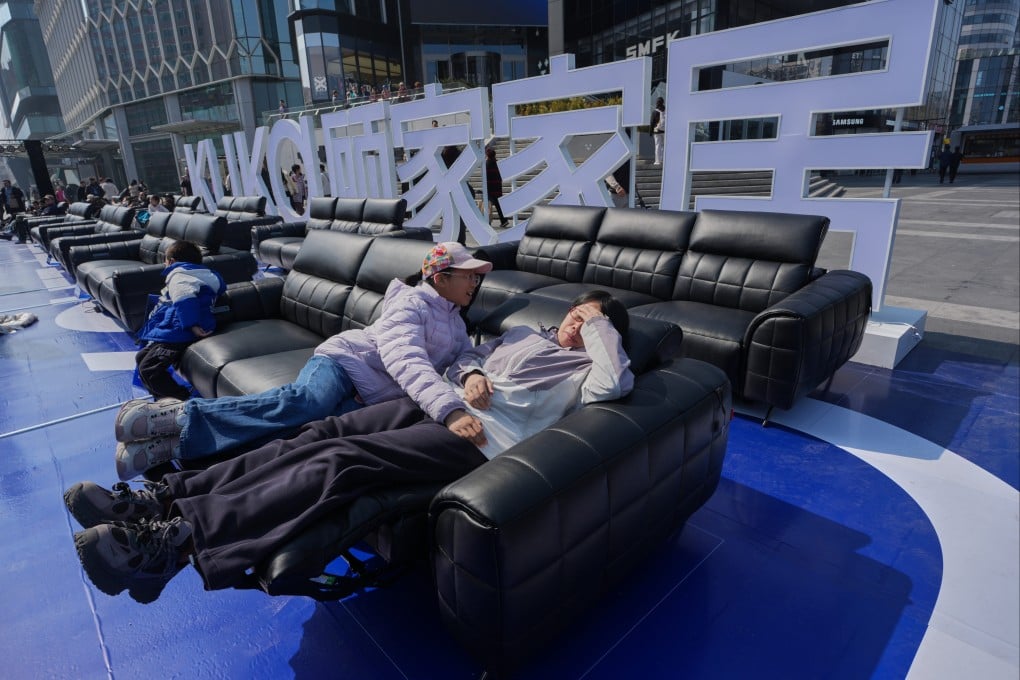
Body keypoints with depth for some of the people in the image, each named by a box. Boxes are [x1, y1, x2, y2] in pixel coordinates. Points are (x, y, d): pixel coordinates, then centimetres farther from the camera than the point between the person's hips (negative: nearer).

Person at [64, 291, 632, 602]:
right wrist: (472, 375, 4)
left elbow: (615, 385, -14)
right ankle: (166, 496, -13)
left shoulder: (586, 369, 9)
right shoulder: (527, 334, 28)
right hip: (440, 403, 7)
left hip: (481, 436, -7)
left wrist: (598, 325, 0)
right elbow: (470, 357, 28)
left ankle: (179, 539, -29)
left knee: (346, 460, -25)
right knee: (325, 433, -12)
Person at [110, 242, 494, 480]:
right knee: (305, 402, -38)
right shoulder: (411, 303, -6)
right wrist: (450, 410, -38)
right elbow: (406, 361, -22)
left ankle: (172, 443, -26)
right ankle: (176, 416, -28)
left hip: (368, 401, 5)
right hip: (344, 361, -5)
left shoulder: (455, 323, 22)